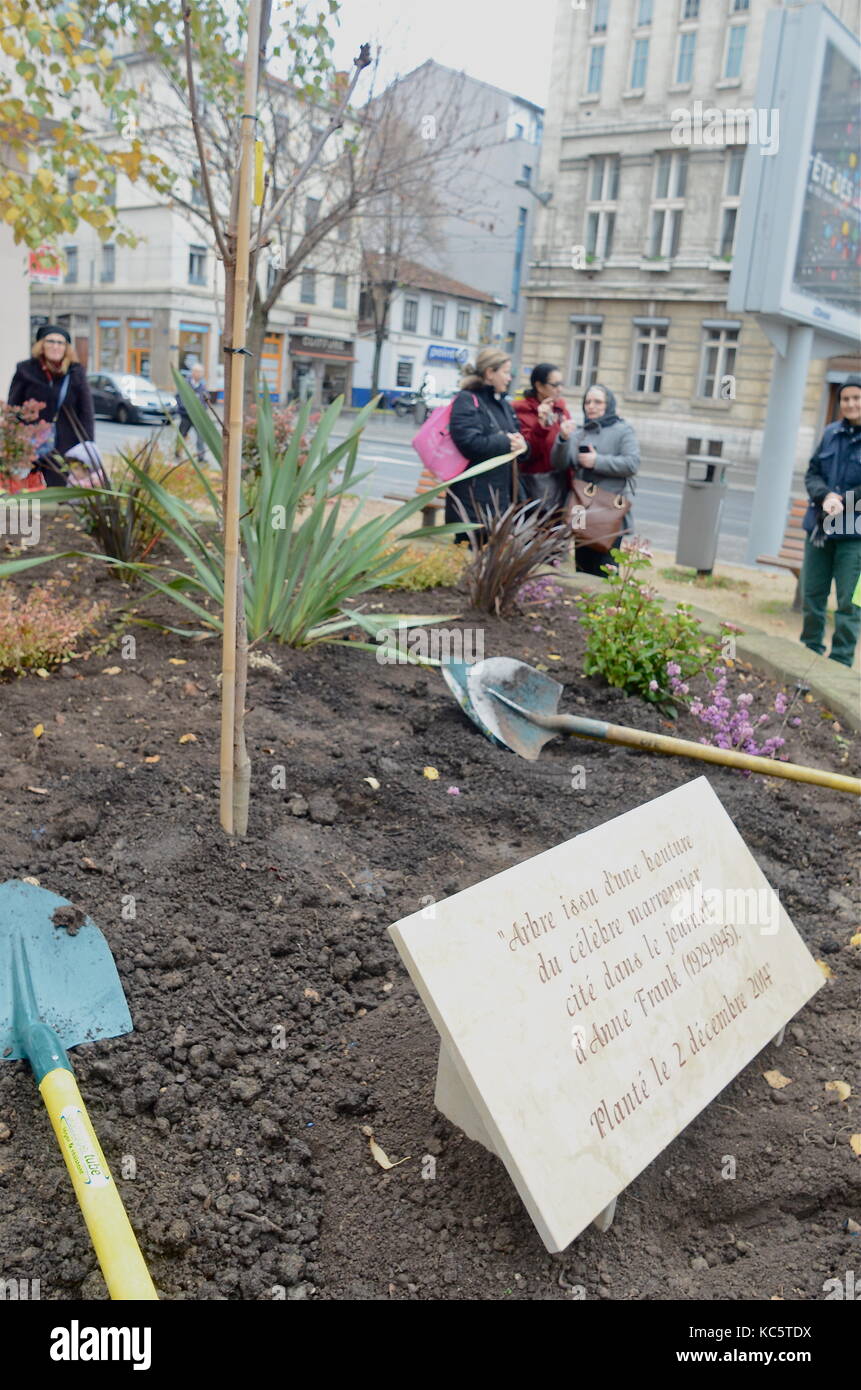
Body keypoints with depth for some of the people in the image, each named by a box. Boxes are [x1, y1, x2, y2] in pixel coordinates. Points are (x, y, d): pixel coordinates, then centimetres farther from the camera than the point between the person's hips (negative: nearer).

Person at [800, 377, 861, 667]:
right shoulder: (831, 433, 7)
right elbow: (812, 473, 7)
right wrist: (825, 496, -12)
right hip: (820, 527, 5)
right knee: (811, 595, 13)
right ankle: (810, 652, 28)